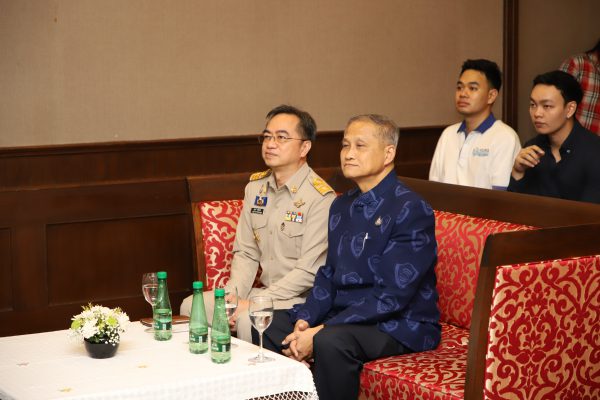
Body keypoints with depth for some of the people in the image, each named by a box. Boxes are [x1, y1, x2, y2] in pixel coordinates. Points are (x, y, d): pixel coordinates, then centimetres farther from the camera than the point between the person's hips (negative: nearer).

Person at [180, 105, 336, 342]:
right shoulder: (255, 188, 10)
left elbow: (308, 272, -18)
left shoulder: (321, 198, -14)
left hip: (302, 297, -7)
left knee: (248, 320, -33)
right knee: (190, 306, -7)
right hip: (265, 291, 7)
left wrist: (251, 304, -19)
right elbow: (246, 253, 11)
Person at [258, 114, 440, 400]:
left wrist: (320, 332, -24)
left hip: (399, 324, -8)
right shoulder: (342, 206, 10)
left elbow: (392, 295, -23)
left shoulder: (411, 211, -17)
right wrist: (306, 320, -6)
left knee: (331, 341, -34)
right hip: (343, 313, 8)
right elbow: (328, 274, 15)